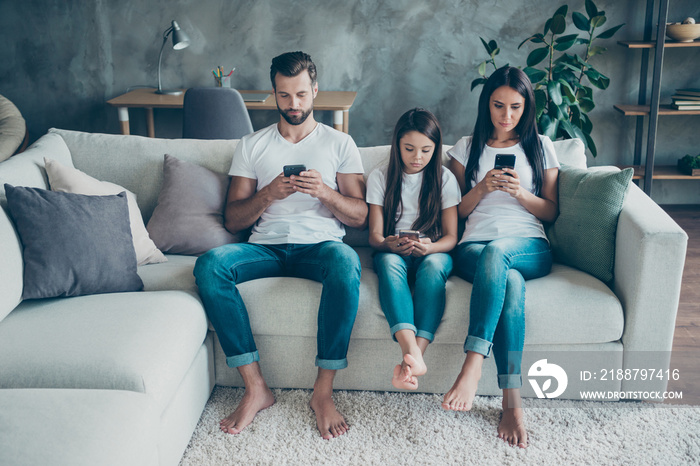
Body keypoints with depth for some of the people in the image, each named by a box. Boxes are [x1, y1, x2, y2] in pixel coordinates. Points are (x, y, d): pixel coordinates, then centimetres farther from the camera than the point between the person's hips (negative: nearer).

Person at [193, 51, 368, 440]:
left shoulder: (340, 144, 13)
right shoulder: (252, 146, 16)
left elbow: (360, 217, 6)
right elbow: (233, 220, 9)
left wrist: (325, 192, -13)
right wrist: (268, 194, -10)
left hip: (320, 245, -1)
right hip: (266, 247, 2)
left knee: (345, 261, -38)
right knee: (210, 265, -30)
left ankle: (324, 392, -27)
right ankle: (255, 387, -24)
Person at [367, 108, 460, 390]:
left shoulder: (444, 178, 6)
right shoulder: (380, 177, 6)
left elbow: (451, 237, 2)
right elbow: (374, 235, 2)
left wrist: (429, 247, -22)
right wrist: (389, 244, -24)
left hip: (433, 251, 0)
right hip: (392, 251, 0)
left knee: (433, 265, -37)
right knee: (389, 263, -37)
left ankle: (412, 359, -48)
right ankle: (412, 353, -57)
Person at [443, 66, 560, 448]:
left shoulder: (540, 147, 17)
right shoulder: (467, 148, 17)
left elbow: (551, 212, 13)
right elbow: (457, 212, 14)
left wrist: (520, 192, -6)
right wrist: (481, 189, -5)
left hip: (529, 248, 0)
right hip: (474, 249, 0)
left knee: (494, 253, -39)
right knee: (511, 282, -38)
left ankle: (472, 365, -47)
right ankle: (513, 403, -41)